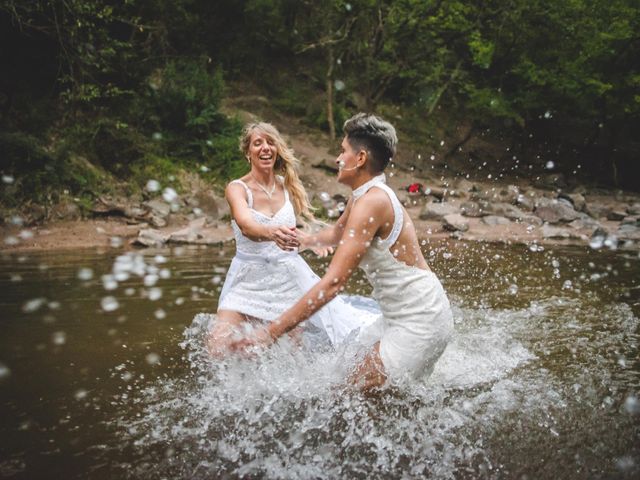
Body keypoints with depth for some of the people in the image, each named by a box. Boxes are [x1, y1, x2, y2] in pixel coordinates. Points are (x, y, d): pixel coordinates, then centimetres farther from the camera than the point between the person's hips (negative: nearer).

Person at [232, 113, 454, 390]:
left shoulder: (371, 202, -21)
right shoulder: (362, 197, 9)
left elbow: (332, 283, -28)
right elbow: (337, 233, 33)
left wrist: (270, 333, -27)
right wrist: (306, 240, 51)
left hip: (420, 323, -10)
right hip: (410, 318, 10)